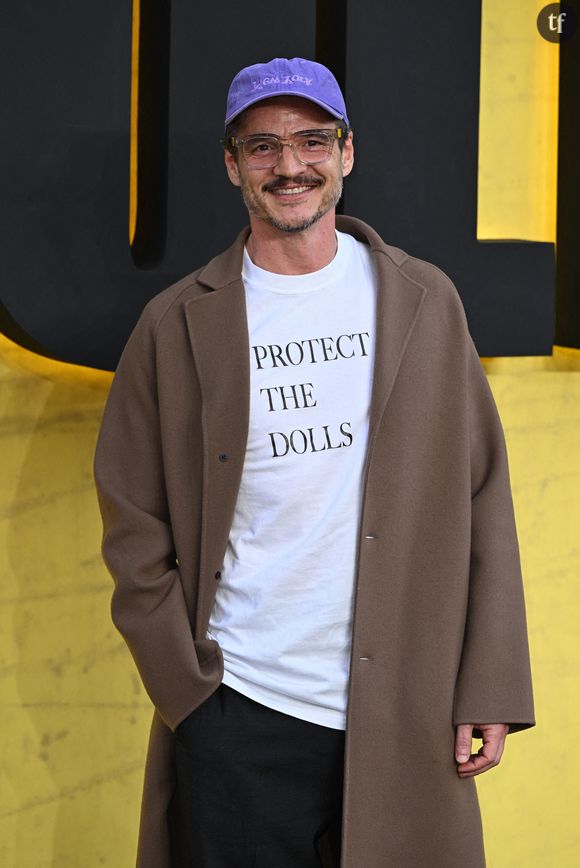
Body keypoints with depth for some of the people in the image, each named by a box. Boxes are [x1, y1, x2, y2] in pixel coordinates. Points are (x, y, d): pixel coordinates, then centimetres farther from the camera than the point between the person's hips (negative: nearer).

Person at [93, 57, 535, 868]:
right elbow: (134, 526, 4)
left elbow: (481, 497, 3)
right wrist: (187, 691, -3)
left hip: (404, 711, 1)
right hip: (236, 711, -1)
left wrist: (490, 685, -2)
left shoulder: (424, 301, 5)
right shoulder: (177, 326, 2)